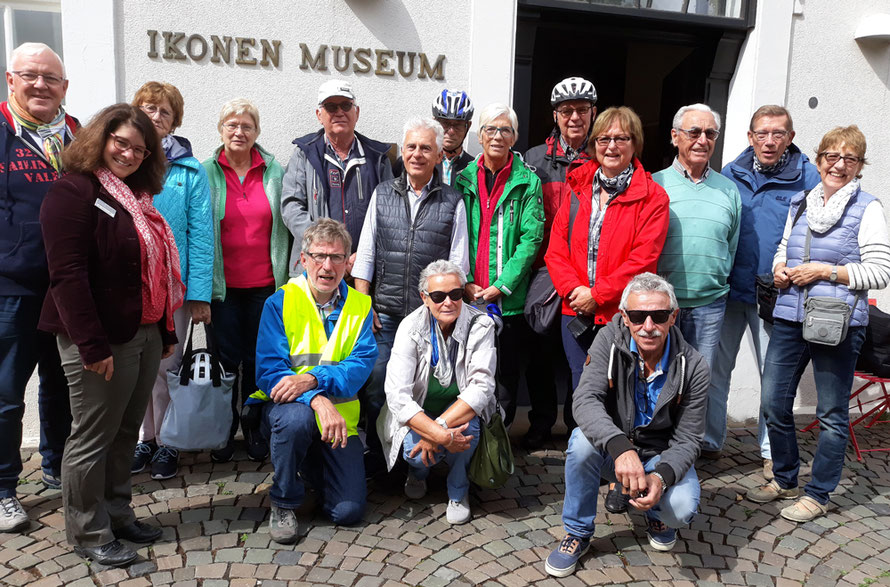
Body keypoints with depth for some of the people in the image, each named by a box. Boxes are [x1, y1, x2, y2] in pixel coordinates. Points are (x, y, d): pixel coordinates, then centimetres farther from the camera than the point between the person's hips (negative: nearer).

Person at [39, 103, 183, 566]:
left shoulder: (136, 197, 16)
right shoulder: (74, 191, -10)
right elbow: (67, 275, -18)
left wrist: (165, 332, 16)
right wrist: (92, 345, -22)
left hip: (144, 335, 8)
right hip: (102, 342, -8)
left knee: (125, 433, 16)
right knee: (92, 437, 4)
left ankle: (118, 515, 31)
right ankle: (89, 535, 18)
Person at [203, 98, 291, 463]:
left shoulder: (274, 171, 5)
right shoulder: (206, 173, 2)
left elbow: (284, 224, 8)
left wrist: (286, 274, 3)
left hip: (264, 283, 1)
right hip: (223, 284, -1)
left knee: (258, 359, 8)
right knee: (226, 358, 6)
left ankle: (255, 429, 25)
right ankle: (224, 430, 23)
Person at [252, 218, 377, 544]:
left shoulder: (359, 305, 2)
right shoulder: (280, 303, -6)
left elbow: (362, 362, -11)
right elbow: (268, 371, -15)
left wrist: (313, 379, -30)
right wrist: (318, 401, -32)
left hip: (339, 416, 2)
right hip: (287, 407, -2)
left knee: (349, 511, -8)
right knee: (296, 418, -39)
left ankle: (312, 466, 26)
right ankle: (283, 503, -10)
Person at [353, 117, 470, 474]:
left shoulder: (453, 202, 4)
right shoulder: (383, 194, 10)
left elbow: (458, 264, 4)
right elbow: (365, 254, 9)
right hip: (384, 313, 2)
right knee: (374, 387, 0)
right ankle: (373, 458, 16)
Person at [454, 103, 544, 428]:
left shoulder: (528, 181, 2)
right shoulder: (463, 178, 8)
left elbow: (531, 237, -6)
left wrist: (501, 286, -13)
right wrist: (464, 282, -9)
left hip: (510, 299, -1)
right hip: (466, 297, 2)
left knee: (507, 374, 7)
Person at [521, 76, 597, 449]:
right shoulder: (535, 159, 8)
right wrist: (539, 265, -1)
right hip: (543, 275, 1)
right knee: (542, 351, 8)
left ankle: (578, 425, 22)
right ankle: (540, 423, 24)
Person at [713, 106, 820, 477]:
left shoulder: (807, 177, -3)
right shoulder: (731, 174, 5)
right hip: (727, 288, 2)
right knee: (715, 368, 9)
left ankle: (772, 451, 23)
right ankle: (709, 439, 25)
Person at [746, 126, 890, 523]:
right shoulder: (800, 203, 11)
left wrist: (827, 271, -16)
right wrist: (780, 269, 1)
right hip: (789, 317, 5)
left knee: (832, 414, 7)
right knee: (773, 403, 9)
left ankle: (818, 494, 22)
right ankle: (784, 479, 29)